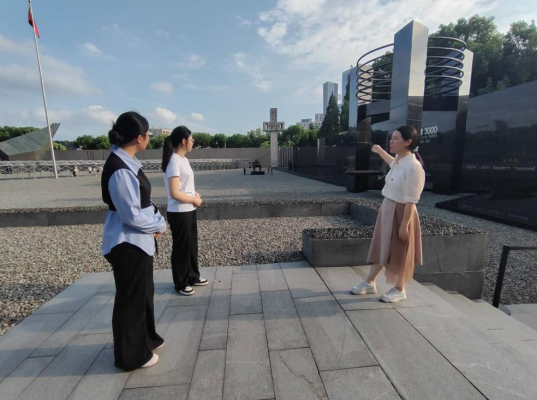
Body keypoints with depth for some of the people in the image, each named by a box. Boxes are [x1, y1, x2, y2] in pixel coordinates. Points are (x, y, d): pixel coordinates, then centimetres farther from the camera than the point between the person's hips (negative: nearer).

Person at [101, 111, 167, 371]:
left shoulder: (127, 163, 6)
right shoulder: (120, 171, -24)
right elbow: (132, 216, -24)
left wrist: (157, 221, -2)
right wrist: (159, 225, -8)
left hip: (139, 240, 10)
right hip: (128, 243, -10)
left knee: (144, 292, 23)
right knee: (131, 298, 8)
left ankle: (145, 338, 45)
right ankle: (131, 355, 31)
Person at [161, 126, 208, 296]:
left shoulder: (183, 159, 9)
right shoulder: (175, 162, -19)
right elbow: (174, 193, -24)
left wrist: (194, 194, 2)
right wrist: (194, 200, -12)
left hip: (189, 211, 9)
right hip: (179, 213, -9)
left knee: (192, 244, 19)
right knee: (181, 247, 6)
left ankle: (192, 277, 36)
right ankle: (180, 283, 24)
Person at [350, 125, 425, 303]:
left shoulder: (413, 167, -22)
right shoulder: (399, 161, 4)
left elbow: (411, 201, -23)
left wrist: (404, 225, -22)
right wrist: (380, 151, 43)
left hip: (400, 213, -9)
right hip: (387, 209, 9)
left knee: (399, 253, 8)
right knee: (381, 248, 16)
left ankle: (399, 290, 29)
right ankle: (370, 283, 30)